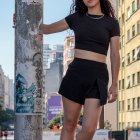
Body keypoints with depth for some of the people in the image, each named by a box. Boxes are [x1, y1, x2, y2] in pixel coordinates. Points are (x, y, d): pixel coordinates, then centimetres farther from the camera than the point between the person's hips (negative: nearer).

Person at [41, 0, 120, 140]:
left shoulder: (112, 23, 7)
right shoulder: (76, 18, 11)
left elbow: (115, 55, 5)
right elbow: (47, 29, 17)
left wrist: (114, 85, 0)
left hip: (98, 77, -1)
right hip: (75, 73, 2)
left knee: (89, 128, -12)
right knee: (69, 124, 2)